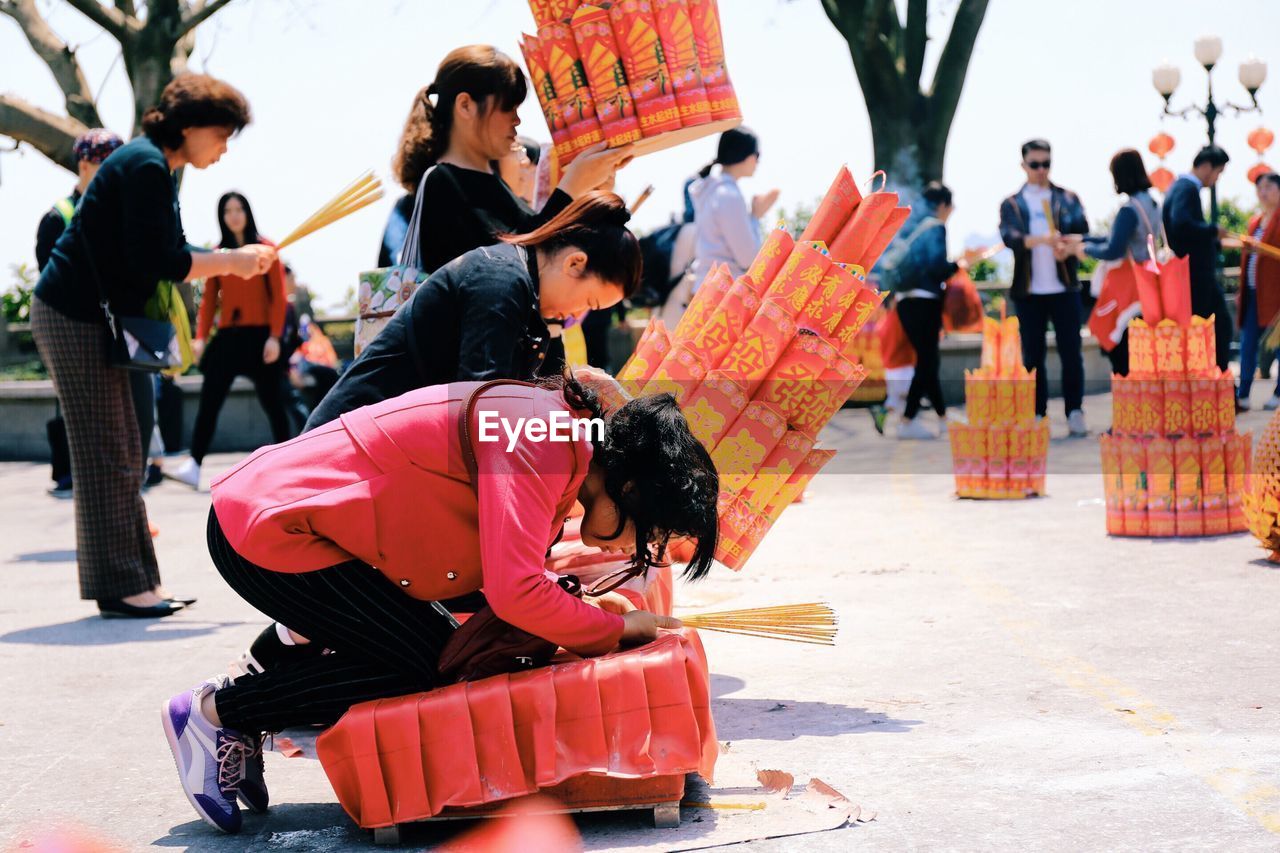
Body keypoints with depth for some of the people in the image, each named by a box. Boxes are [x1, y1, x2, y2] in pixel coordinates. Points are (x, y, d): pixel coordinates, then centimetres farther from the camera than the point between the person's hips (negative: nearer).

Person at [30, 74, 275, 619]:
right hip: (72, 316, -10)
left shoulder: (154, 166, 15)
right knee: (104, 455, -8)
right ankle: (119, 587, -4)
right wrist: (232, 263, -11)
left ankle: (135, 580, 14)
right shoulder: (146, 167, -16)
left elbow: (158, 258, 16)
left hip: (92, 316, 10)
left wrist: (236, 261, 5)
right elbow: (156, 262, -21)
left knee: (122, 454, 11)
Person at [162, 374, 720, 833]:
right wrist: (617, 630, -15)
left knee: (439, 648, 8)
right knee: (428, 666, -7)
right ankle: (215, 711, 0)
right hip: (266, 530, -10)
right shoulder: (539, 437, -23)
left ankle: (245, 729, 12)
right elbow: (514, 593, -29)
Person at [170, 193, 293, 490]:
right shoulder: (217, 253, 9)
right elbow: (209, 298, 8)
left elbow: (279, 296, -3)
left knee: (272, 403, 4)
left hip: (259, 334, -3)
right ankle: (194, 465, -10)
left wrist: (275, 336, -12)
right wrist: (200, 337, -2)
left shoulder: (266, 248, 1)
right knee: (209, 401, -6)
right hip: (227, 335, 3)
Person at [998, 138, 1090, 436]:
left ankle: (1075, 413, 3)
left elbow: (1082, 230, -4)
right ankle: (1037, 416, 8)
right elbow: (1009, 237, -11)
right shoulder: (1012, 205, 6)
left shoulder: (1067, 199, 9)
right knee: (1033, 356, 3)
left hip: (1064, 288, 0)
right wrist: (1043, 240, -28)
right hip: (1028, 291, 0)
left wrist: (1068, 247, -26)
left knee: (1071, 353, -2)